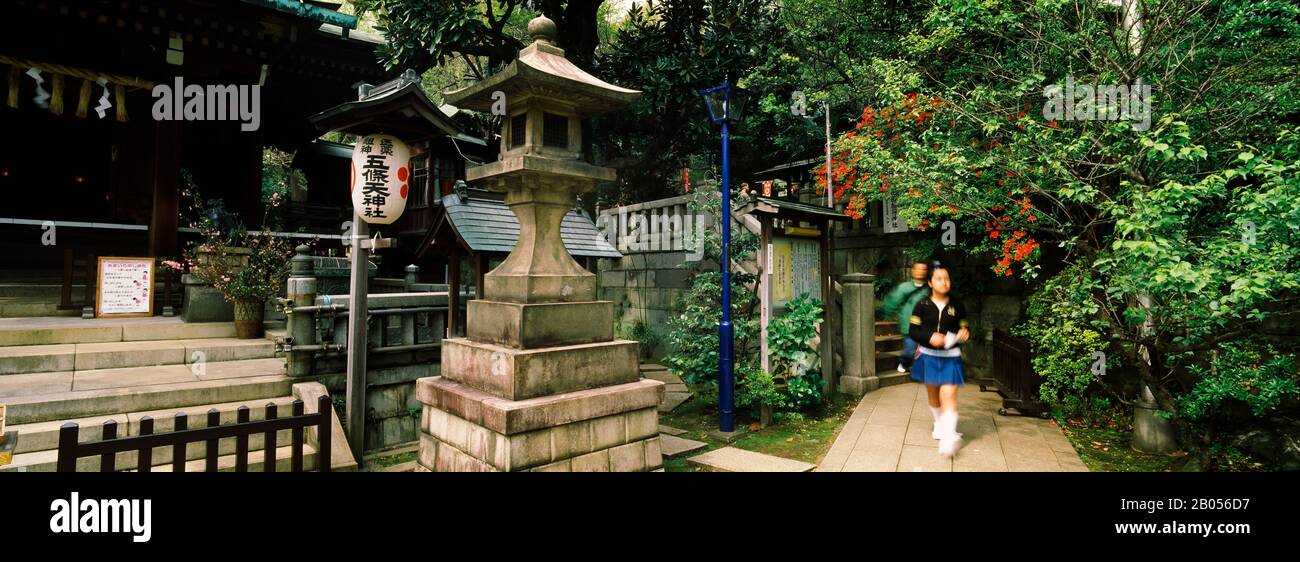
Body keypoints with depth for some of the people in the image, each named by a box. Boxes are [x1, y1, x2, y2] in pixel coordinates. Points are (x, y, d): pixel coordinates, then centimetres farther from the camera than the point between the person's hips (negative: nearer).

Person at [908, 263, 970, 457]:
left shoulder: (956, 306, 0)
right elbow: (912, 331, -4)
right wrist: (929, 338, -20)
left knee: (948, 395, -13)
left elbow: (965, 326, 12)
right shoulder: (923, 305, -4)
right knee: (933, 393, 16)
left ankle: (949, 437, -16)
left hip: (950, 357, -1)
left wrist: (965, 332, -11)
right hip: (929, 355, 1)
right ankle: (939, 424, 39)